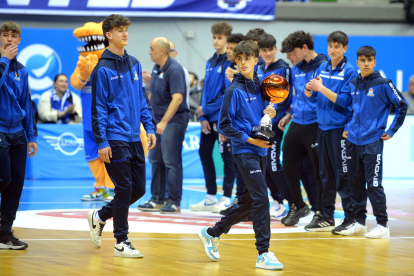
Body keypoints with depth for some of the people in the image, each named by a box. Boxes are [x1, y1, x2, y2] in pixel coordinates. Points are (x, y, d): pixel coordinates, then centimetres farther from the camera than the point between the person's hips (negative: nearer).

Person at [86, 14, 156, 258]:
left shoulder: (134, 64, 12)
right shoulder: (103, 69, -8)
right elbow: (99, 107, -9)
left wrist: (150, 128, 9)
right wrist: (102, 142, -13)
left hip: (135, 138, 7)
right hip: (115, 139, -7)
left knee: (139, 189, 8)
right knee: (124, 188, -6)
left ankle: (100, 216, 28)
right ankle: (121, 242, 5)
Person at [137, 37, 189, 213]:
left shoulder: (174, 70, -18)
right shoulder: (156, 69, 10)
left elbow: (177, 98, -27)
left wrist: (164, 122, -29)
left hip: (174, 120, -9)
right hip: (159, 119, 9)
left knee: (171, 161, -7)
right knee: (156, 160, 12)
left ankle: (174, 202, -1)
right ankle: (157, 199, 19)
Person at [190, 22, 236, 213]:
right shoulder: (210, 62, 13)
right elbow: (206, 90, 13)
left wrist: (207, 108, -10)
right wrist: (203, 117, 2)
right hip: (208, 118, 8)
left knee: (227, 157, -1)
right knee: (204, 153, 11)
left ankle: (226, 199, 6)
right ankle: (210, 198, 20)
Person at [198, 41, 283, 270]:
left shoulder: (260, 85, 8)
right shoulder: (235, 90, -10)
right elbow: (224, 126, -9)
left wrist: (269, 113, -1)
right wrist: (250, 140, -14)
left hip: (260, 150, 7)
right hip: (244, 151, -7)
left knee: (250, 200, 14)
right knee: (261, 198, -13)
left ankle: (212, 233, 30)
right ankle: (263, 254, -11)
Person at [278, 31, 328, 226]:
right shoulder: (296, 69, 14)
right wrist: (290, 115, 21)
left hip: (315, 126, -8)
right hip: (297, 125, 8)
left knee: (319, 171, 0)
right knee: (289, 166, 12)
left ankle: (322, 212, 11)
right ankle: (298, 206, 30)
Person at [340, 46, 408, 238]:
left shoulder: (383, 84, -7)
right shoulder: (353, 84, 8)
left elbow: (402, 106, -4)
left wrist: (391, 130, -4)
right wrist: (347, 127, 12)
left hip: (373, 141, -5)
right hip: (353, 141, 5)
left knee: (373, 184, -7)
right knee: (355, 183, 9)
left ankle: (382, 224, -1)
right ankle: (359, 222, 18)